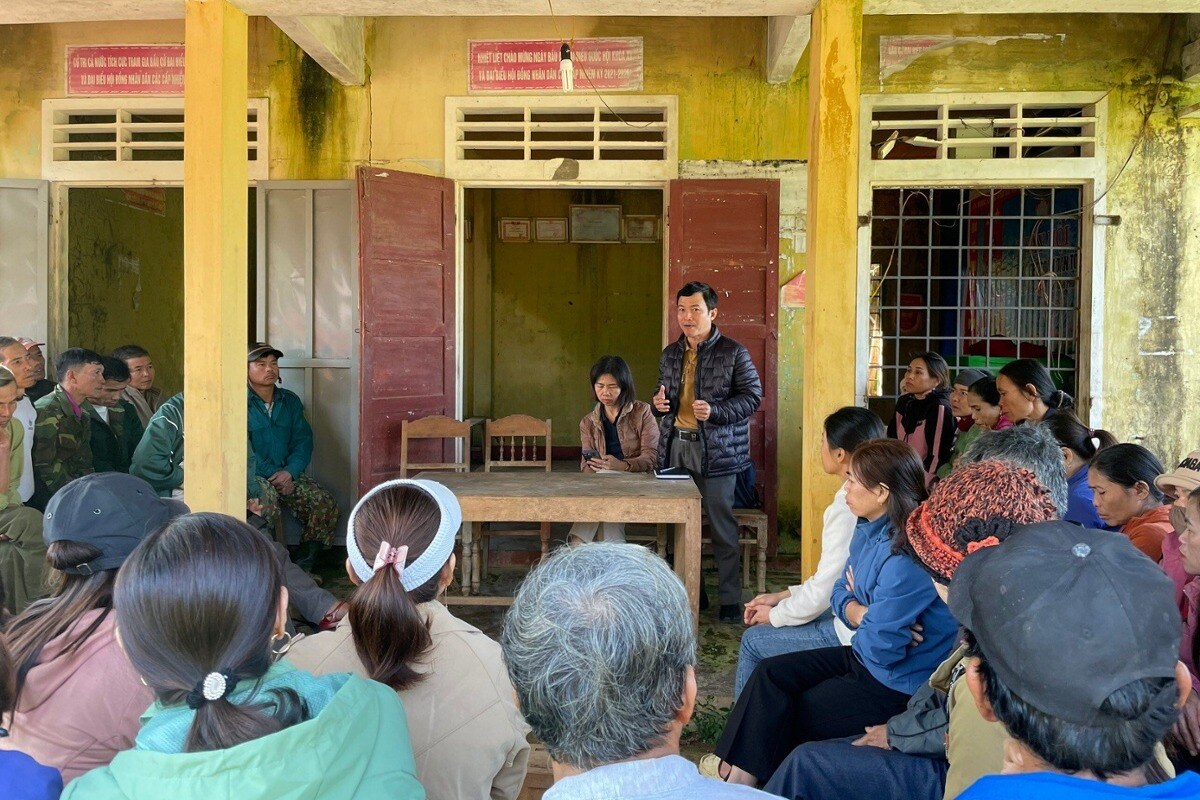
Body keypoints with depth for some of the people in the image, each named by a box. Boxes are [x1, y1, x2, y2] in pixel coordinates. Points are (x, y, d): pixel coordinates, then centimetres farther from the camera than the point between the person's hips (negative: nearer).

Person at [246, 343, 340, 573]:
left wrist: (290, 472, -11)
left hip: (289, 473, 5)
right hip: (254, 476, -5)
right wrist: (273, 475, -17)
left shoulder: (290, 401, 13)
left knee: (325, 503, -18)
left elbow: (303, 441, 7)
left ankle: (303, 567, -7)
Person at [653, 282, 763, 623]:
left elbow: (752, 396, -6)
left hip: (716, 450, -5)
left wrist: (715, 411, -19)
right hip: (675, 445, 6)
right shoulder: (670, 354, 13)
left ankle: (730, 599, 11)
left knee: (722, 527, 0)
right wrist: (659, 403, 2)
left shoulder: (733, 352, -4)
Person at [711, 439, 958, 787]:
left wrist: (860, 613, -7)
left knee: (788, 717, -1)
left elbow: (882, 647, -28)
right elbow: (842, 594, 8)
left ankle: (742, 776, 21)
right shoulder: (869, 532, 1)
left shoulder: (906, 557, -30)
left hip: (897, 685, -9)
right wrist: (861, 612, -14)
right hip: (863, 657, 9)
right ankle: (737, 772, 4)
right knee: (770, 674, 3)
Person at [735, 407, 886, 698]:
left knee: (753, 640, 4)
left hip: (853, 632, -9)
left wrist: (775, 615, -1)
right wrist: (783, 597, 13)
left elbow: (821, 593, -19)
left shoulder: (845, 509, -23)